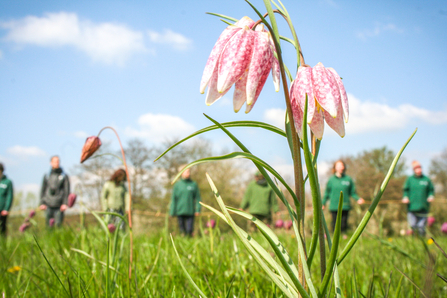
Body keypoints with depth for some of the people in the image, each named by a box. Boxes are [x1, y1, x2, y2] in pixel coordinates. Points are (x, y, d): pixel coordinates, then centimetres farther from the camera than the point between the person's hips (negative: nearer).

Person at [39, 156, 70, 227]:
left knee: (58, 224, -6)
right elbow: (43, 190, 14)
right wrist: (42, 203, 5)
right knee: (49, 225, -1)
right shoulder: (47, 176, 11)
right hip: (49, 205, 2)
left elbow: (67, 191, 3)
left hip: (59, 206, -2)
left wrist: (65, 203, -6)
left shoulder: (64, 176, 5)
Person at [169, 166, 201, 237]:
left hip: (190, 212, 0)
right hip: (180, 212, 0)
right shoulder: (177, 185, 5)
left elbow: (197, 198, 5)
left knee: (190, 230, -7)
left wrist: (198, 210, -4)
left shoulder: (194, 184, 5)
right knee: (182, 230, 4)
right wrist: (172, 212, 0)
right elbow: (173, 199, 5)